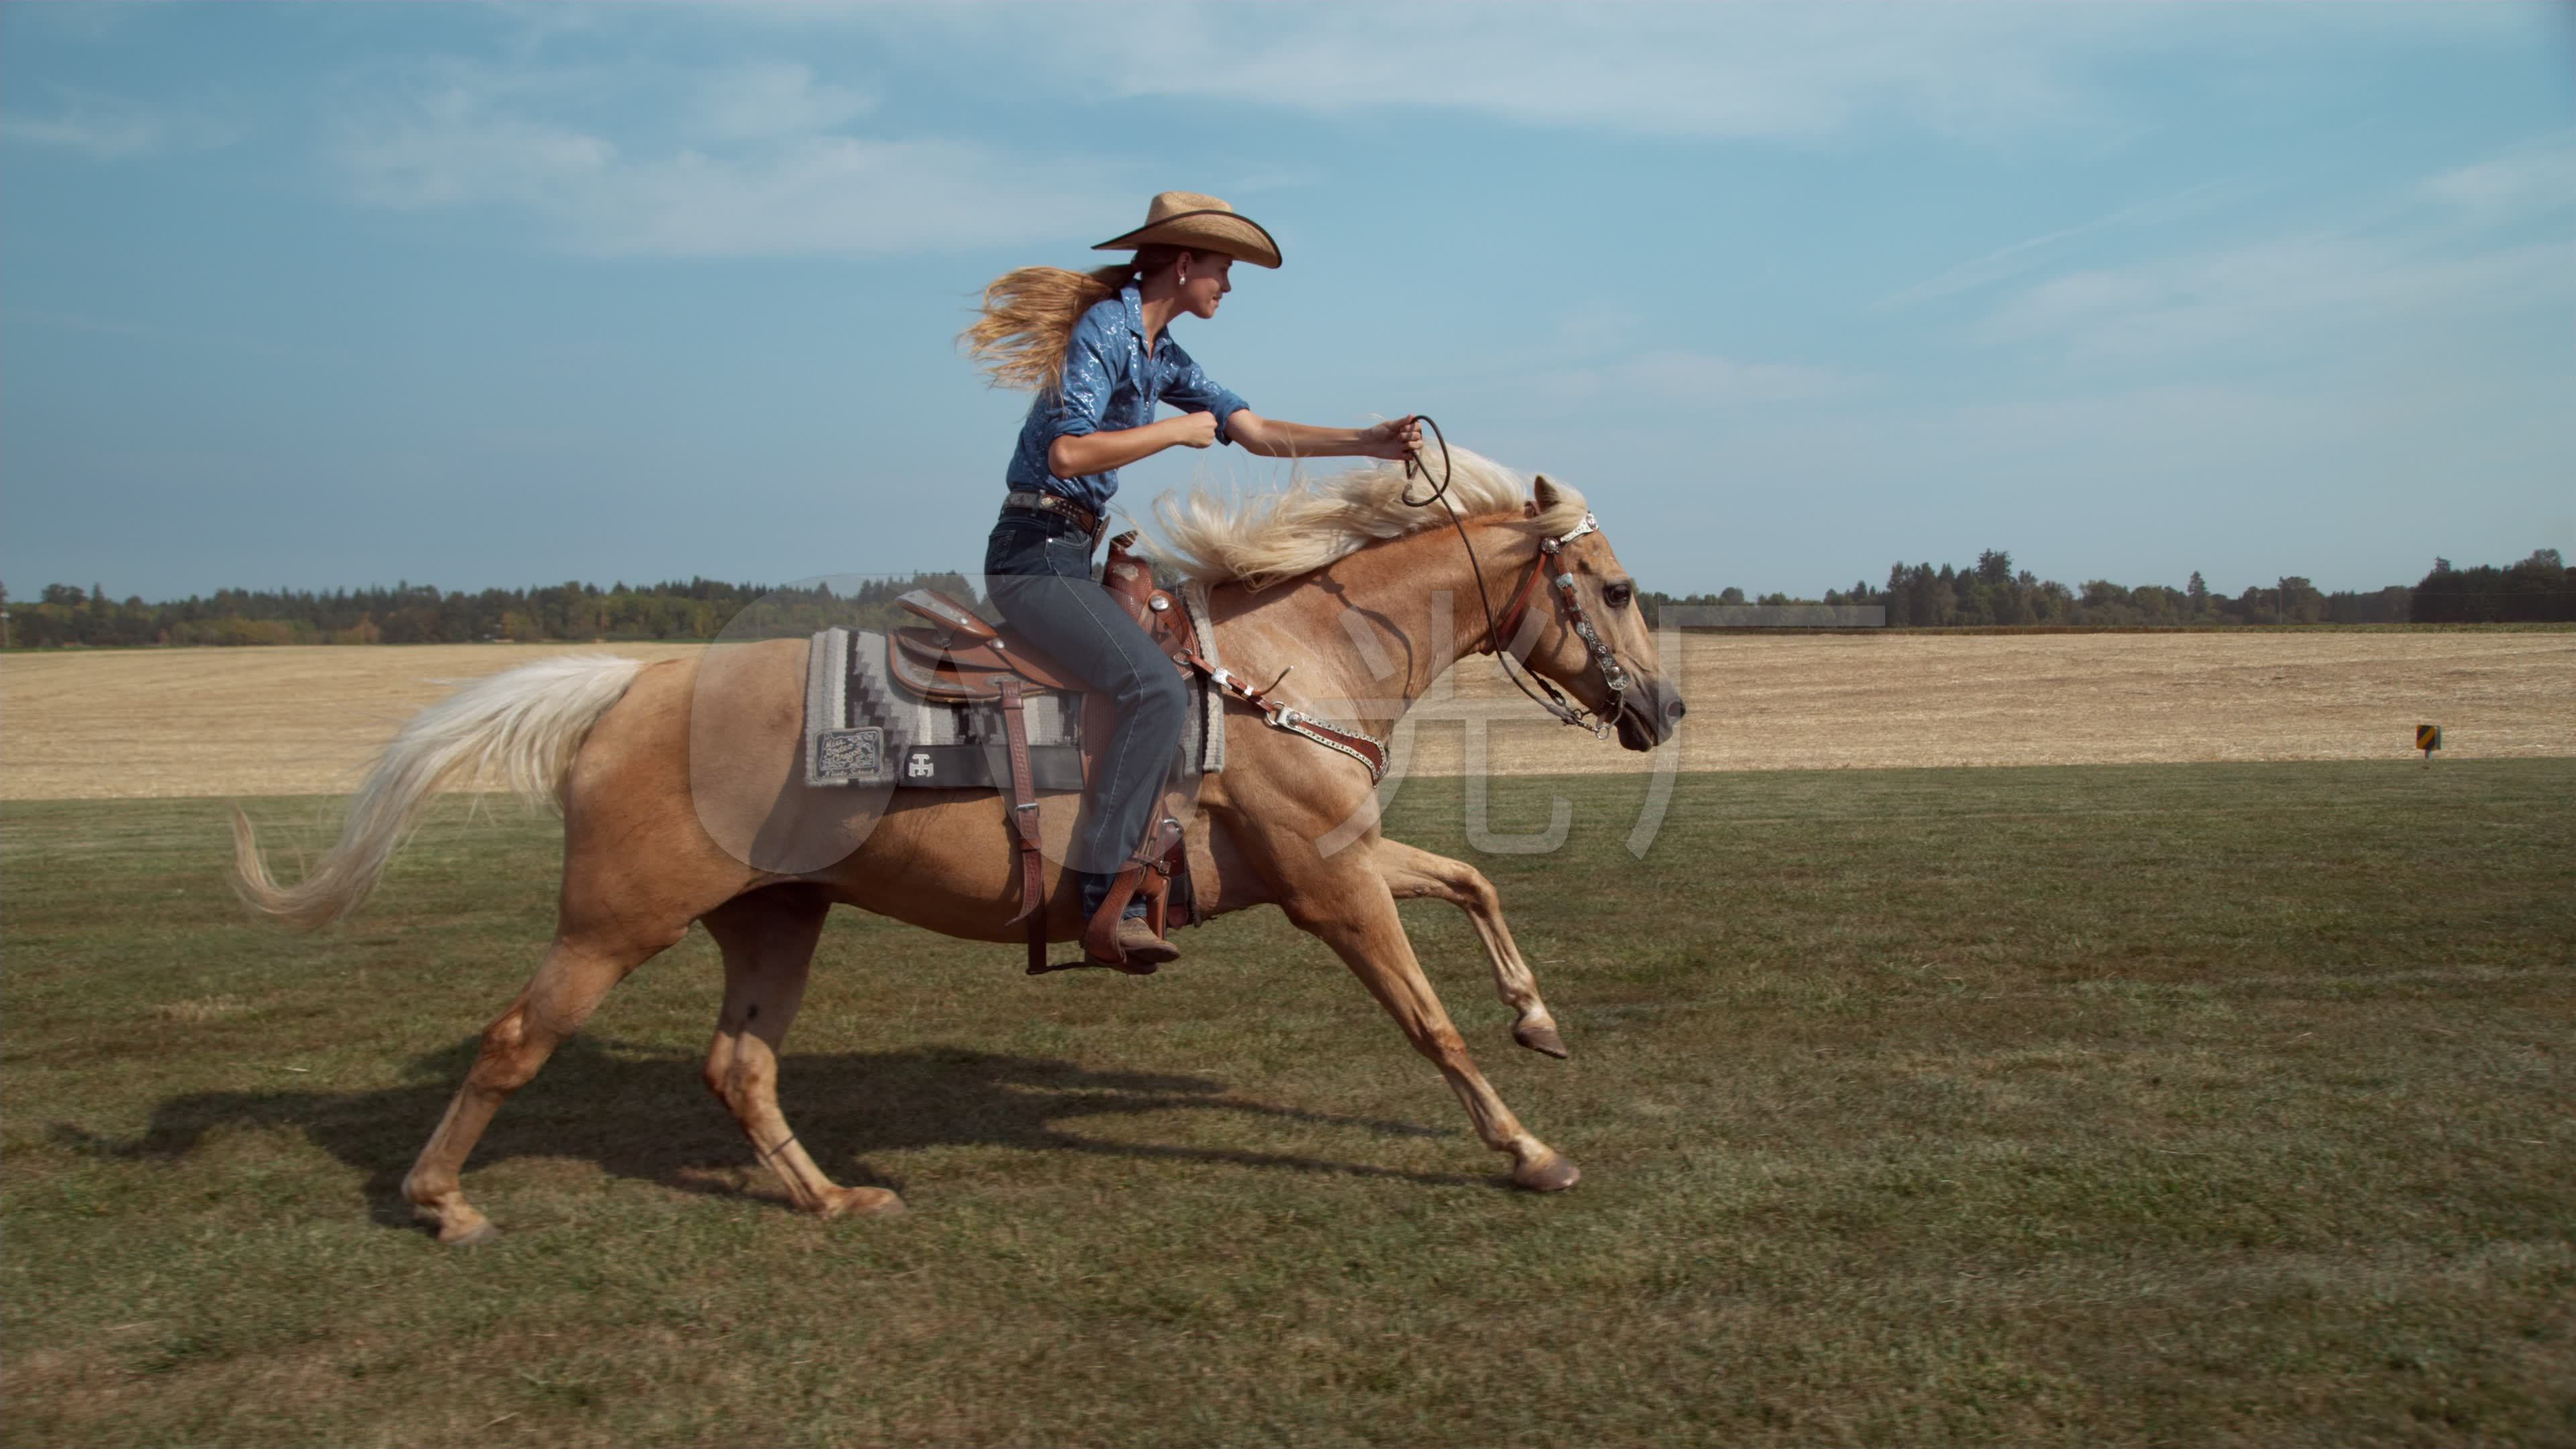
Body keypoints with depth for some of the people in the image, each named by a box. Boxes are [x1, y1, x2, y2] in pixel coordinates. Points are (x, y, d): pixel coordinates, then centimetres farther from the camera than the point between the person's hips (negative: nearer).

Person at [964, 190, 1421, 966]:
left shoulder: (1162, 354, 16)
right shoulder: (1104, 329, -12)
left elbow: (1257, 431, 14)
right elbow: (1067, 452, -24)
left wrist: (1370, 441, 5)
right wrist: (1178, 431, -15)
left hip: (1070, 557, 11)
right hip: (1036, 554, -11)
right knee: (1155, 688, -26)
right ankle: (1105, 894, -26)